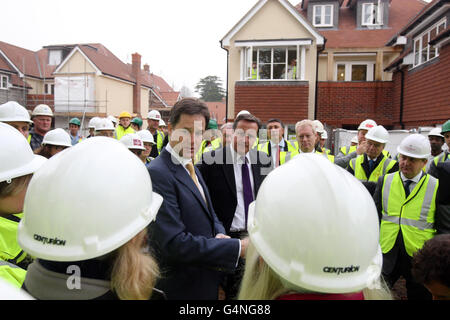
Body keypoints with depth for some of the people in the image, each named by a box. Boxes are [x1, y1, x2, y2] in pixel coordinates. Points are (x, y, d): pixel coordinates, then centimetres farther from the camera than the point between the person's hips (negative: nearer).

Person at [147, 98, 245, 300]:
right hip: (181, 289, -8)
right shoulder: (157, 173, -22)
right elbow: (174, 243, -27)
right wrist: (238, 248, -25)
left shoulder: (191, 168, 7)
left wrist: (220, 235, -9)